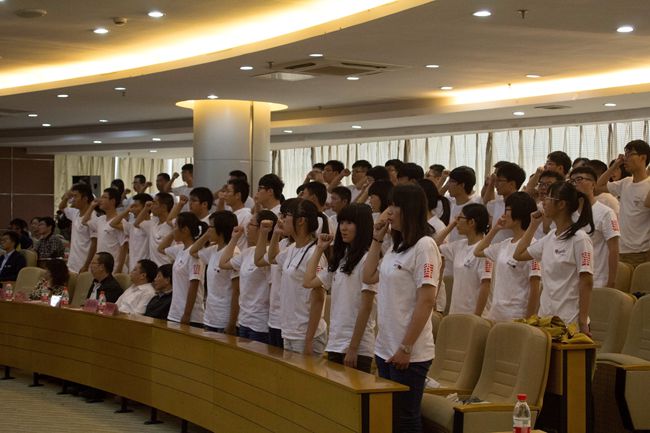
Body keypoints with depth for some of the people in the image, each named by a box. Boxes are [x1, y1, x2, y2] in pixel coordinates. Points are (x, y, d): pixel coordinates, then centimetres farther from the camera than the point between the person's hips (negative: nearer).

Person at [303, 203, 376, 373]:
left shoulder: (366, 260, -12)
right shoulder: (339, 260, 13)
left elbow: (366, 308, -14)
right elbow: (308, 282, 12)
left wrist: (353, 348, -15)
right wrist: (319, 249, 14)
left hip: (357, 348, -8)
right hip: (335, 344, 8)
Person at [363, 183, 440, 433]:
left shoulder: (424, 246, -14)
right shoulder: (397, 247, 14)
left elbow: (426, 301, -18)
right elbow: (369, 277, 23)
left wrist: (406, 348, -20)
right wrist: (377, 239, 16)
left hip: (409, 353, -9)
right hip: (385, 348, 9)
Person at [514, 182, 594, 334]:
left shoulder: (579, 239, -11)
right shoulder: (550, 237, 11)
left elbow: (586, 282, -14)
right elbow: (519, 255, 22)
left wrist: (583, 322, -18)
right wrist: (533, 224, 17)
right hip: (546, 316, 7)